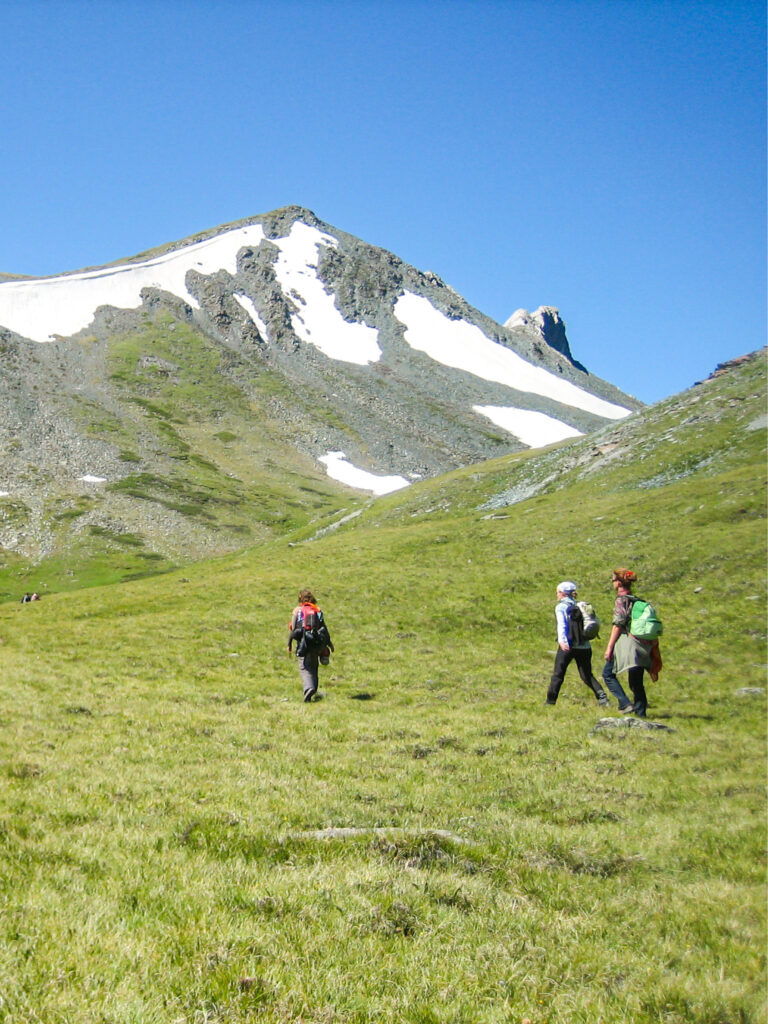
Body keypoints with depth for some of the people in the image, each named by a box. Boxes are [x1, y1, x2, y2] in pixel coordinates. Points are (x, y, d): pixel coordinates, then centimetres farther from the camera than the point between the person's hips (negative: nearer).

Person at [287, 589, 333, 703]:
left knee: (304, 668, -8)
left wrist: (289, 643, 6)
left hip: (303, 643, -3)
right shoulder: (317, 610, 9)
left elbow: (292, 628, -1)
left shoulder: (297, 610, 3)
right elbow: (324, 628, 9)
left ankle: (308, 688, -31)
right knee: (314, 667, 17)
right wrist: (328, 642, 18)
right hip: (316, 644, 3)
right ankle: (314, 690, 23)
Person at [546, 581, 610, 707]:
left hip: (568, 646, -5)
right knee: (587, 675, 11)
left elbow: (562, 624, -17)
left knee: (558, 674, 4)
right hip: (584, 646, 5)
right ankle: (602, 696, -8)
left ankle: (550, 701, 5)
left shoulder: (561, 606, -1)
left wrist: (562, 640, -30)